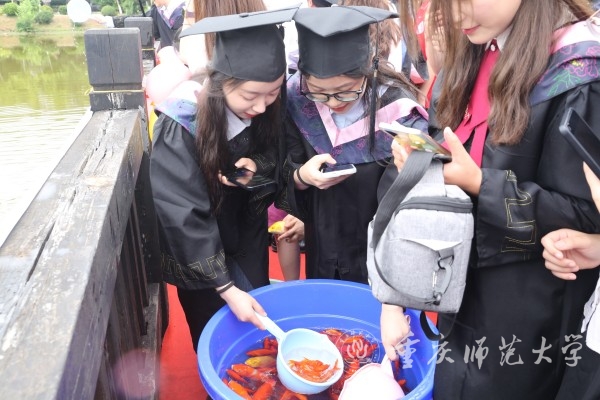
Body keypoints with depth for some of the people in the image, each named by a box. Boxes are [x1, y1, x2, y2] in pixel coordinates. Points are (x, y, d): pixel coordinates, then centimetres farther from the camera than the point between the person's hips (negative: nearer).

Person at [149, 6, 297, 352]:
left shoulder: (268, 109, -19)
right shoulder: (180, 127, -32)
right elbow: (183, 218, -29)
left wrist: (257, 164, -26)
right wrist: (225, 286, -30)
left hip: (248, 239, 4)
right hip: (197, 253, -4)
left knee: (258, 323, 20)